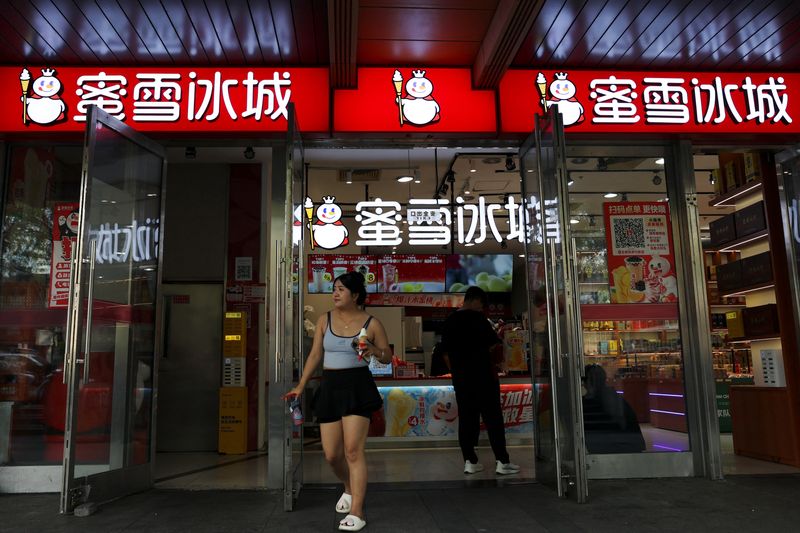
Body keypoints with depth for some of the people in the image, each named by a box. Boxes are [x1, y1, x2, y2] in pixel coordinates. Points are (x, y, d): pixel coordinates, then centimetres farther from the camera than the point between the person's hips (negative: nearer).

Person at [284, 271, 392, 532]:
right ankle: (349, 488, 39)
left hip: (358, 388, -4)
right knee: (331, 455, 8)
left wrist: (375, 351, -17)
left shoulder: (371, 323, -3)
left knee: (353, 450, -10)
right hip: (329, 388, 4)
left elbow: (388, 356, 5)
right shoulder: (325, 320, 5)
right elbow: (315, 355, 8)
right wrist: (300, 386, 4)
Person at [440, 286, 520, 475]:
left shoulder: (449, 321, 8)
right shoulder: (478, 318, -10)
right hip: (483, 376, -5)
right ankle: (502, 461, 4)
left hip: (461, 379, 5)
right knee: (493, 418, 1)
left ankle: (470, 461, 10)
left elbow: (446, 354, 11)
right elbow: (492, 347, -9)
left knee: (466, 419, 8)